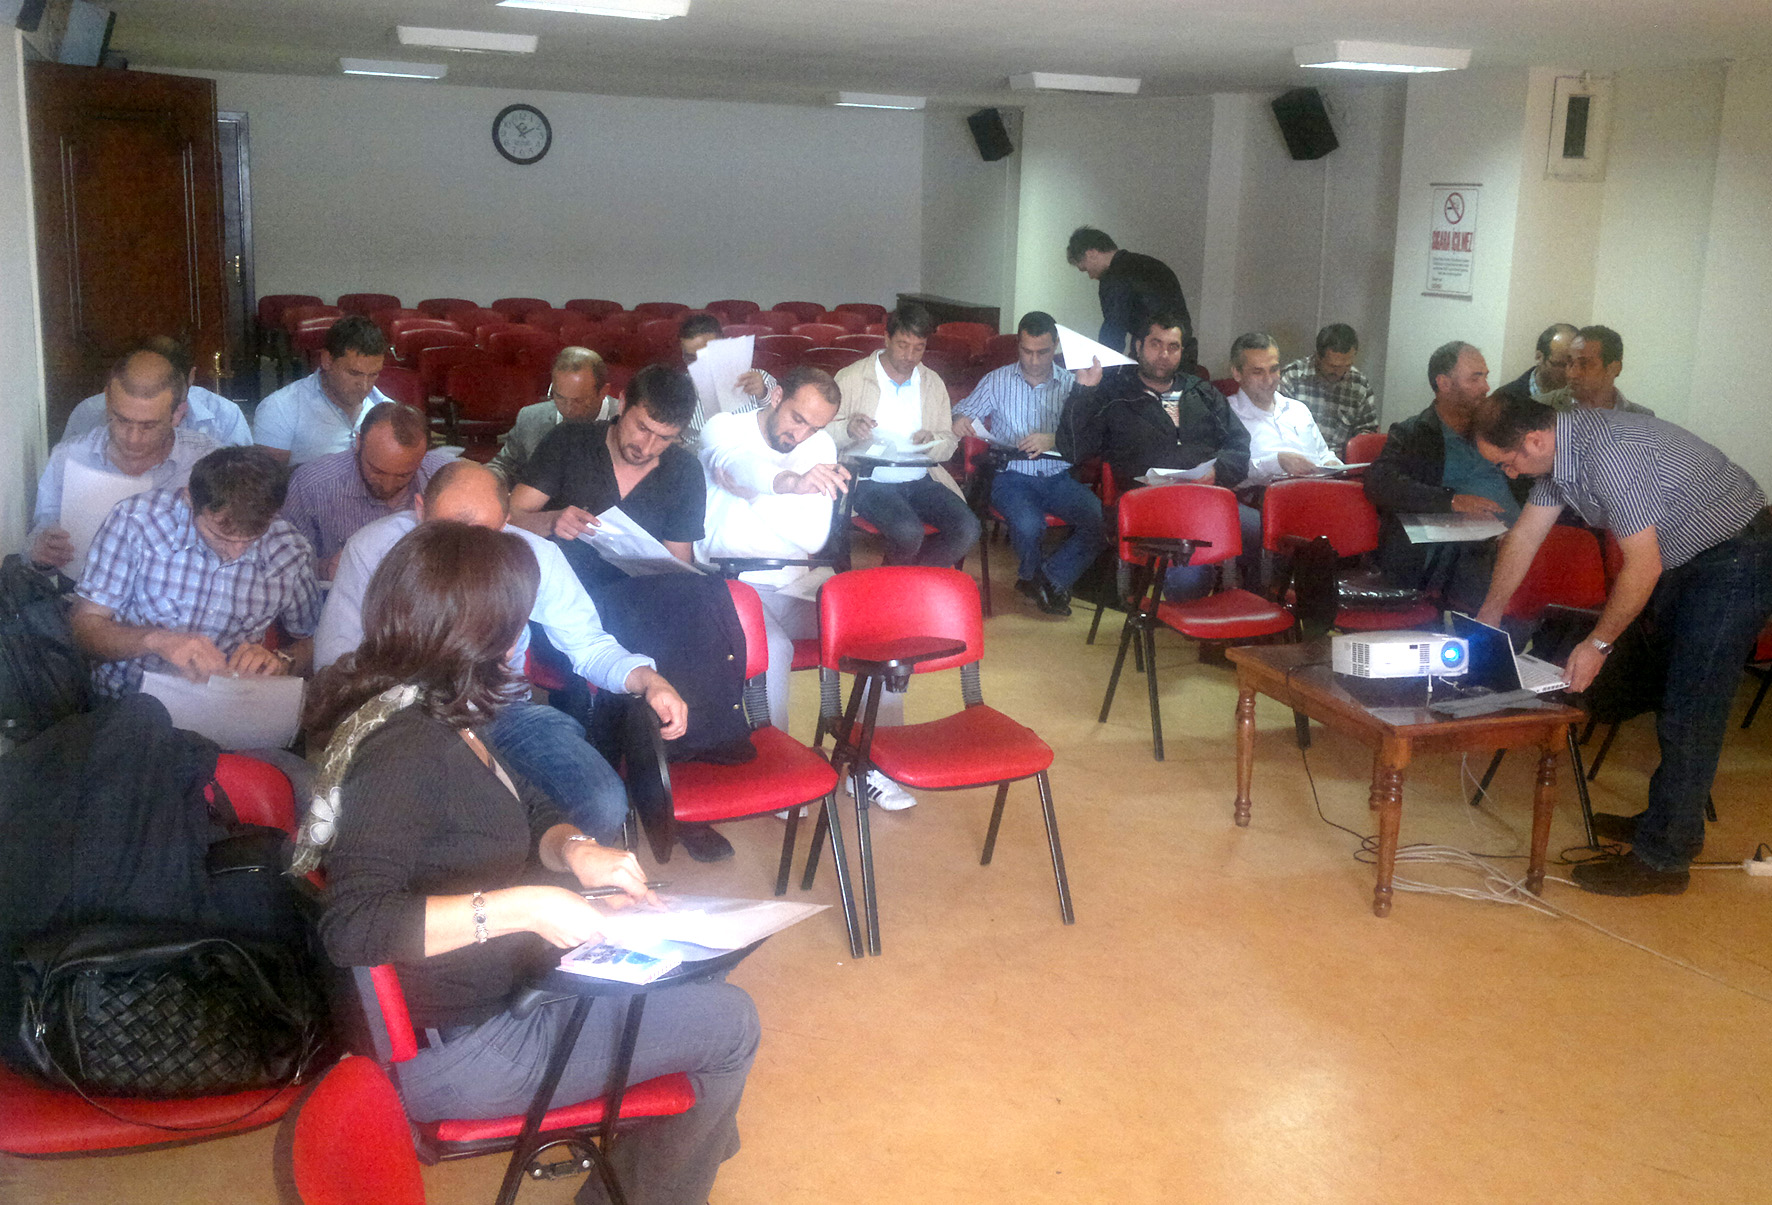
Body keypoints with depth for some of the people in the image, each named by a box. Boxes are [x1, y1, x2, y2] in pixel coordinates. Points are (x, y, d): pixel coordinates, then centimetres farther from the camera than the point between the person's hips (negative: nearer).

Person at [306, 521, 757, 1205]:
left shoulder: (444, 719, 3)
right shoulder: (402, 751, -27)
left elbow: (529, 814, 13)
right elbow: (351, 927, -36)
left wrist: (574, 850, -9)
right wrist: (519, 905, -36)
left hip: (503, 980, 10)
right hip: (454, 1049, -10)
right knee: (727, 1024, -3)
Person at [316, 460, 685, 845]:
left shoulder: (533, 556, -4)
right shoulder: (373, 547, -9)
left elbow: (589, 646, 5)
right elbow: (333, 658, -6)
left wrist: (647, 679, -16)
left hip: (502, 711, 2)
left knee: (603, 805, -23)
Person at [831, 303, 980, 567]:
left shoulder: (933, 384, 16)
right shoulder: (851, 378, 3)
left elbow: (950, 443, 14)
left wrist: (932, 443, -10)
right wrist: (848, 428, -24)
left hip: (921, 481, 5)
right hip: (870, 482, -4)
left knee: (968, 529, -20)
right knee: (908, 531, -33)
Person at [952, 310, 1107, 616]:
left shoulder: (1071, 384, 9)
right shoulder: (998, 380, 11)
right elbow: (963, 412, 11)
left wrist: (1054, 440, -22)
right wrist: (959, 421, -14)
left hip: (1059, 476, 2)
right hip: (1013, 475, -1)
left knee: (1101, 520, -25)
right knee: (1029, 524, -33)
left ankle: (1047, 578, -4)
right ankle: (1033, 575, 4)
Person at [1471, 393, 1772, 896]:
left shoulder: (1610, 453, -32)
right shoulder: (1559, 446, -2)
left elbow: (1643, 566, -27)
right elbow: (1525, 535, 10)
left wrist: (1598, 644, -17)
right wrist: (1488, 617, 17)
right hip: (1686, 555, 10)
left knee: (1691, 709, -9)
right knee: (1672, 691, 18)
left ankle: (1661, 860, -3)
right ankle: (1672, 821, 32)